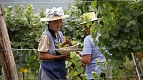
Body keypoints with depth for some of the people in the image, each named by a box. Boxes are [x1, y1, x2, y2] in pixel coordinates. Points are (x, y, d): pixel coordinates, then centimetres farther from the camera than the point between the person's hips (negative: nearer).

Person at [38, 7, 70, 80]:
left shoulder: (60, 34, 8)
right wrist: (59, 57, -21)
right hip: (49, 71, -7)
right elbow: (41, 56, -17)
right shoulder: (46, 36, -13)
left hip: (60, 70, 7)